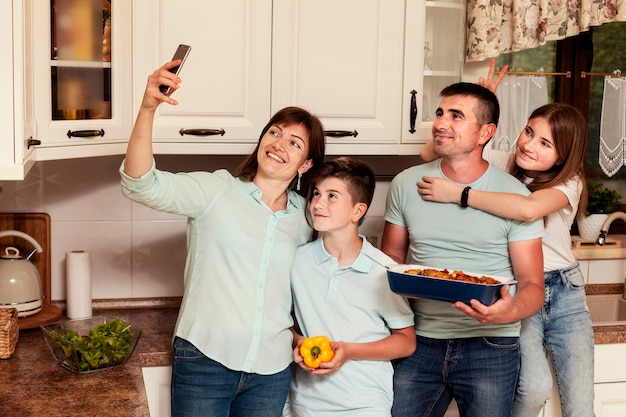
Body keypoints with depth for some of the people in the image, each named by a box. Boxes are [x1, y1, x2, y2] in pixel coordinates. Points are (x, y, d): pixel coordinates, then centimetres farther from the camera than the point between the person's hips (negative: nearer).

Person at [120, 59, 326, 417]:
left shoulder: (305, 216, 6)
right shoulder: (217, 191, -5)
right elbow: (142, 185, -20)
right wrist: (148, 109, -33)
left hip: (271, 372, 4)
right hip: (204, 361, -3)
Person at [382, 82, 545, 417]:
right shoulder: (406, 184, 3)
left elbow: (533, 285, -4)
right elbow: (391, 258, 11)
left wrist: (510, 312, -25)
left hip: (490, 347, -2)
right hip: (420, 342, 2)